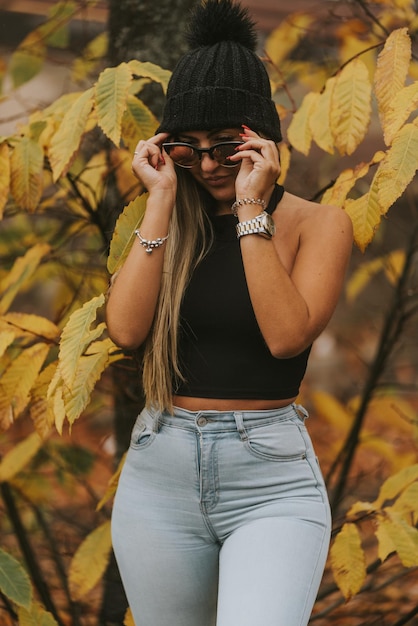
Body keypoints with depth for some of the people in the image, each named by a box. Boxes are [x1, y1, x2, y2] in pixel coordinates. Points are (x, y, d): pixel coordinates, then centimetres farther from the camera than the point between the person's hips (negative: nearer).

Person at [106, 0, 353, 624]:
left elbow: (286, 334, -16)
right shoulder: (165, 222, 9)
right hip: (159, 476, 4)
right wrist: (162, 201, -7)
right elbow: (126, 328, -8)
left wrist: (251, 210, -14)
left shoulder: (318, 222, 0)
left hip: (273, 483, -4)